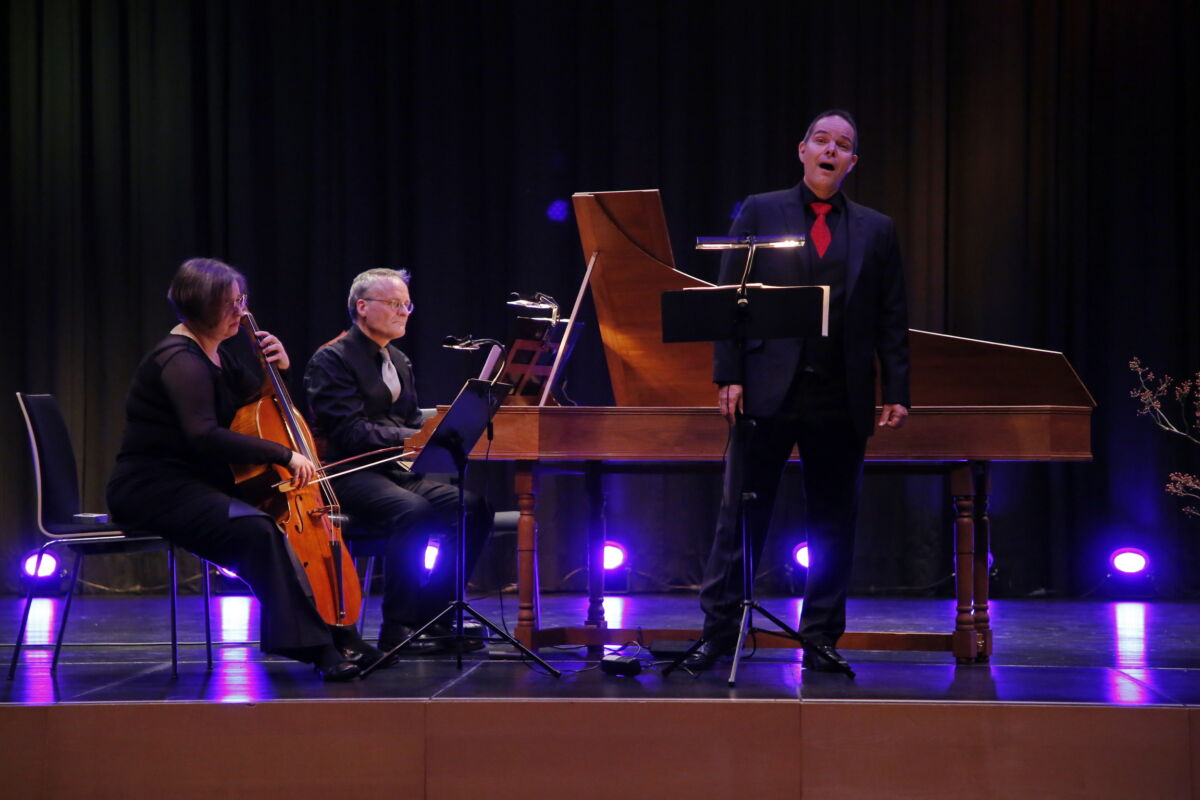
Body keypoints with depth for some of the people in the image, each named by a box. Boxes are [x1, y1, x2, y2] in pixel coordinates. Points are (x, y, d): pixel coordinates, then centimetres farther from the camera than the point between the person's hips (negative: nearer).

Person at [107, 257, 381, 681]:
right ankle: (313, 645, -29)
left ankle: (340, 638, 5)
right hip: (153, 488, -10)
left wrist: (276, 368, 5)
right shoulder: (181, 360, -17)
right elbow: (205, 436, -31)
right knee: (257, 531, -31)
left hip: (197, 483, 10)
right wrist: (283, 454, -31)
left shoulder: (220, 352, 12)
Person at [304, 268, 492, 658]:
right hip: (349, 476, -8)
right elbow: (350, 432, -17)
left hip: (397, 470, 8)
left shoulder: (399, 362, 21)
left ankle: (432, 616, -8)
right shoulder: (331, 359, -6)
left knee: (473, 508, -15)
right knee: (414, 512, -36)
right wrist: (410, 439, -26)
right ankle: (397, 626, -25)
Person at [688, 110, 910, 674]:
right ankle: (719, 631, 6)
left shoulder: (876, 230, 12)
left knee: (833, 524, 6)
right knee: (741, 516, 0)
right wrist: (729, 375, -6)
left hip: (842, 399, 2)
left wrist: (897, 393, 1)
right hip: (769, 390, -2)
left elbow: (891, 320, 10)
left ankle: (821, 639, 14)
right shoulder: (760, 213, 7)